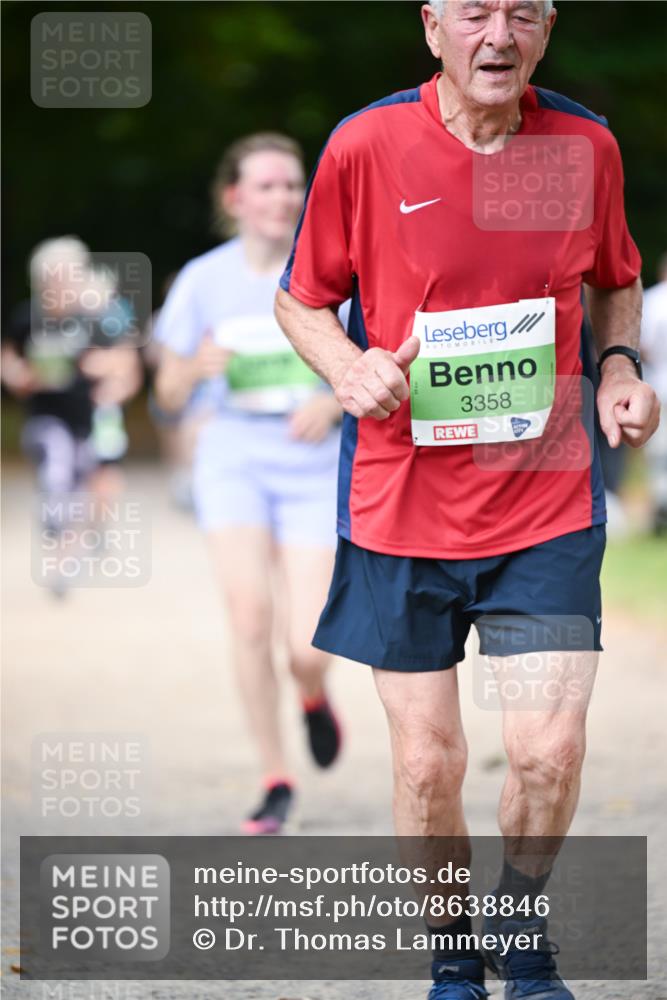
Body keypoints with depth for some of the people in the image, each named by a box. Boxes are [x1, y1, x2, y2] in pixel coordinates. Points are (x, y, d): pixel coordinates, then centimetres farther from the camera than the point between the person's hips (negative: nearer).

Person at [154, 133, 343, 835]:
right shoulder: (203, 280, 0)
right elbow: (170, 394, 6)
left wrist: (336, 403, -16)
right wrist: (197, 368, -16)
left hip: (315, 466, 0)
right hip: (233, 460, 0)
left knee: (306, 649, -9)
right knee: (249, 613, -20)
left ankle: (314, 697, 31)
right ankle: (276, 782, -5)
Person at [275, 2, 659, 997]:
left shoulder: (586, 145, 0)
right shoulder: (364, 146, -7)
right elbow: (301, 299, 5)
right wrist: (350, 368, -15)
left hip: (547, 501, 1)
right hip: (403, 502, -1)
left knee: (551, 750, -8)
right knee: (428, 763, 3)